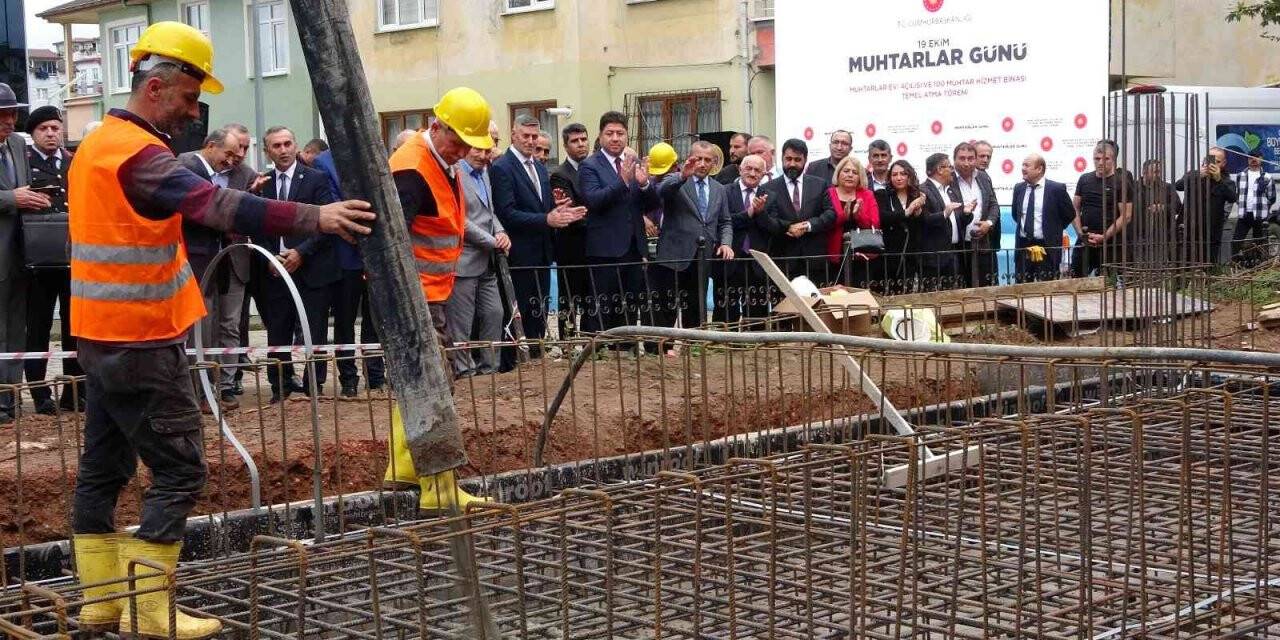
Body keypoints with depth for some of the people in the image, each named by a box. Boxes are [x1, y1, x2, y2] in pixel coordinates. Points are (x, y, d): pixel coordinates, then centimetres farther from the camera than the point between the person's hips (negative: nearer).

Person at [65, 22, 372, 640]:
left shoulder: (95, 145, 14)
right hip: (141, 340, -10)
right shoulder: (138, 153, -19)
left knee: (103, 466, 12)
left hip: (100, 334, 10)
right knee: (177, 471, -6)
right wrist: (314, 217, -37)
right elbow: (215, 205, -32)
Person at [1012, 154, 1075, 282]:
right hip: (1023, 247, 4)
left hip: (1047, 249, -4)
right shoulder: (1019, 188, 8)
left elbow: (1070, 214, 3)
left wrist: (1053, 231, 5)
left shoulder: (1056, 189, -6)